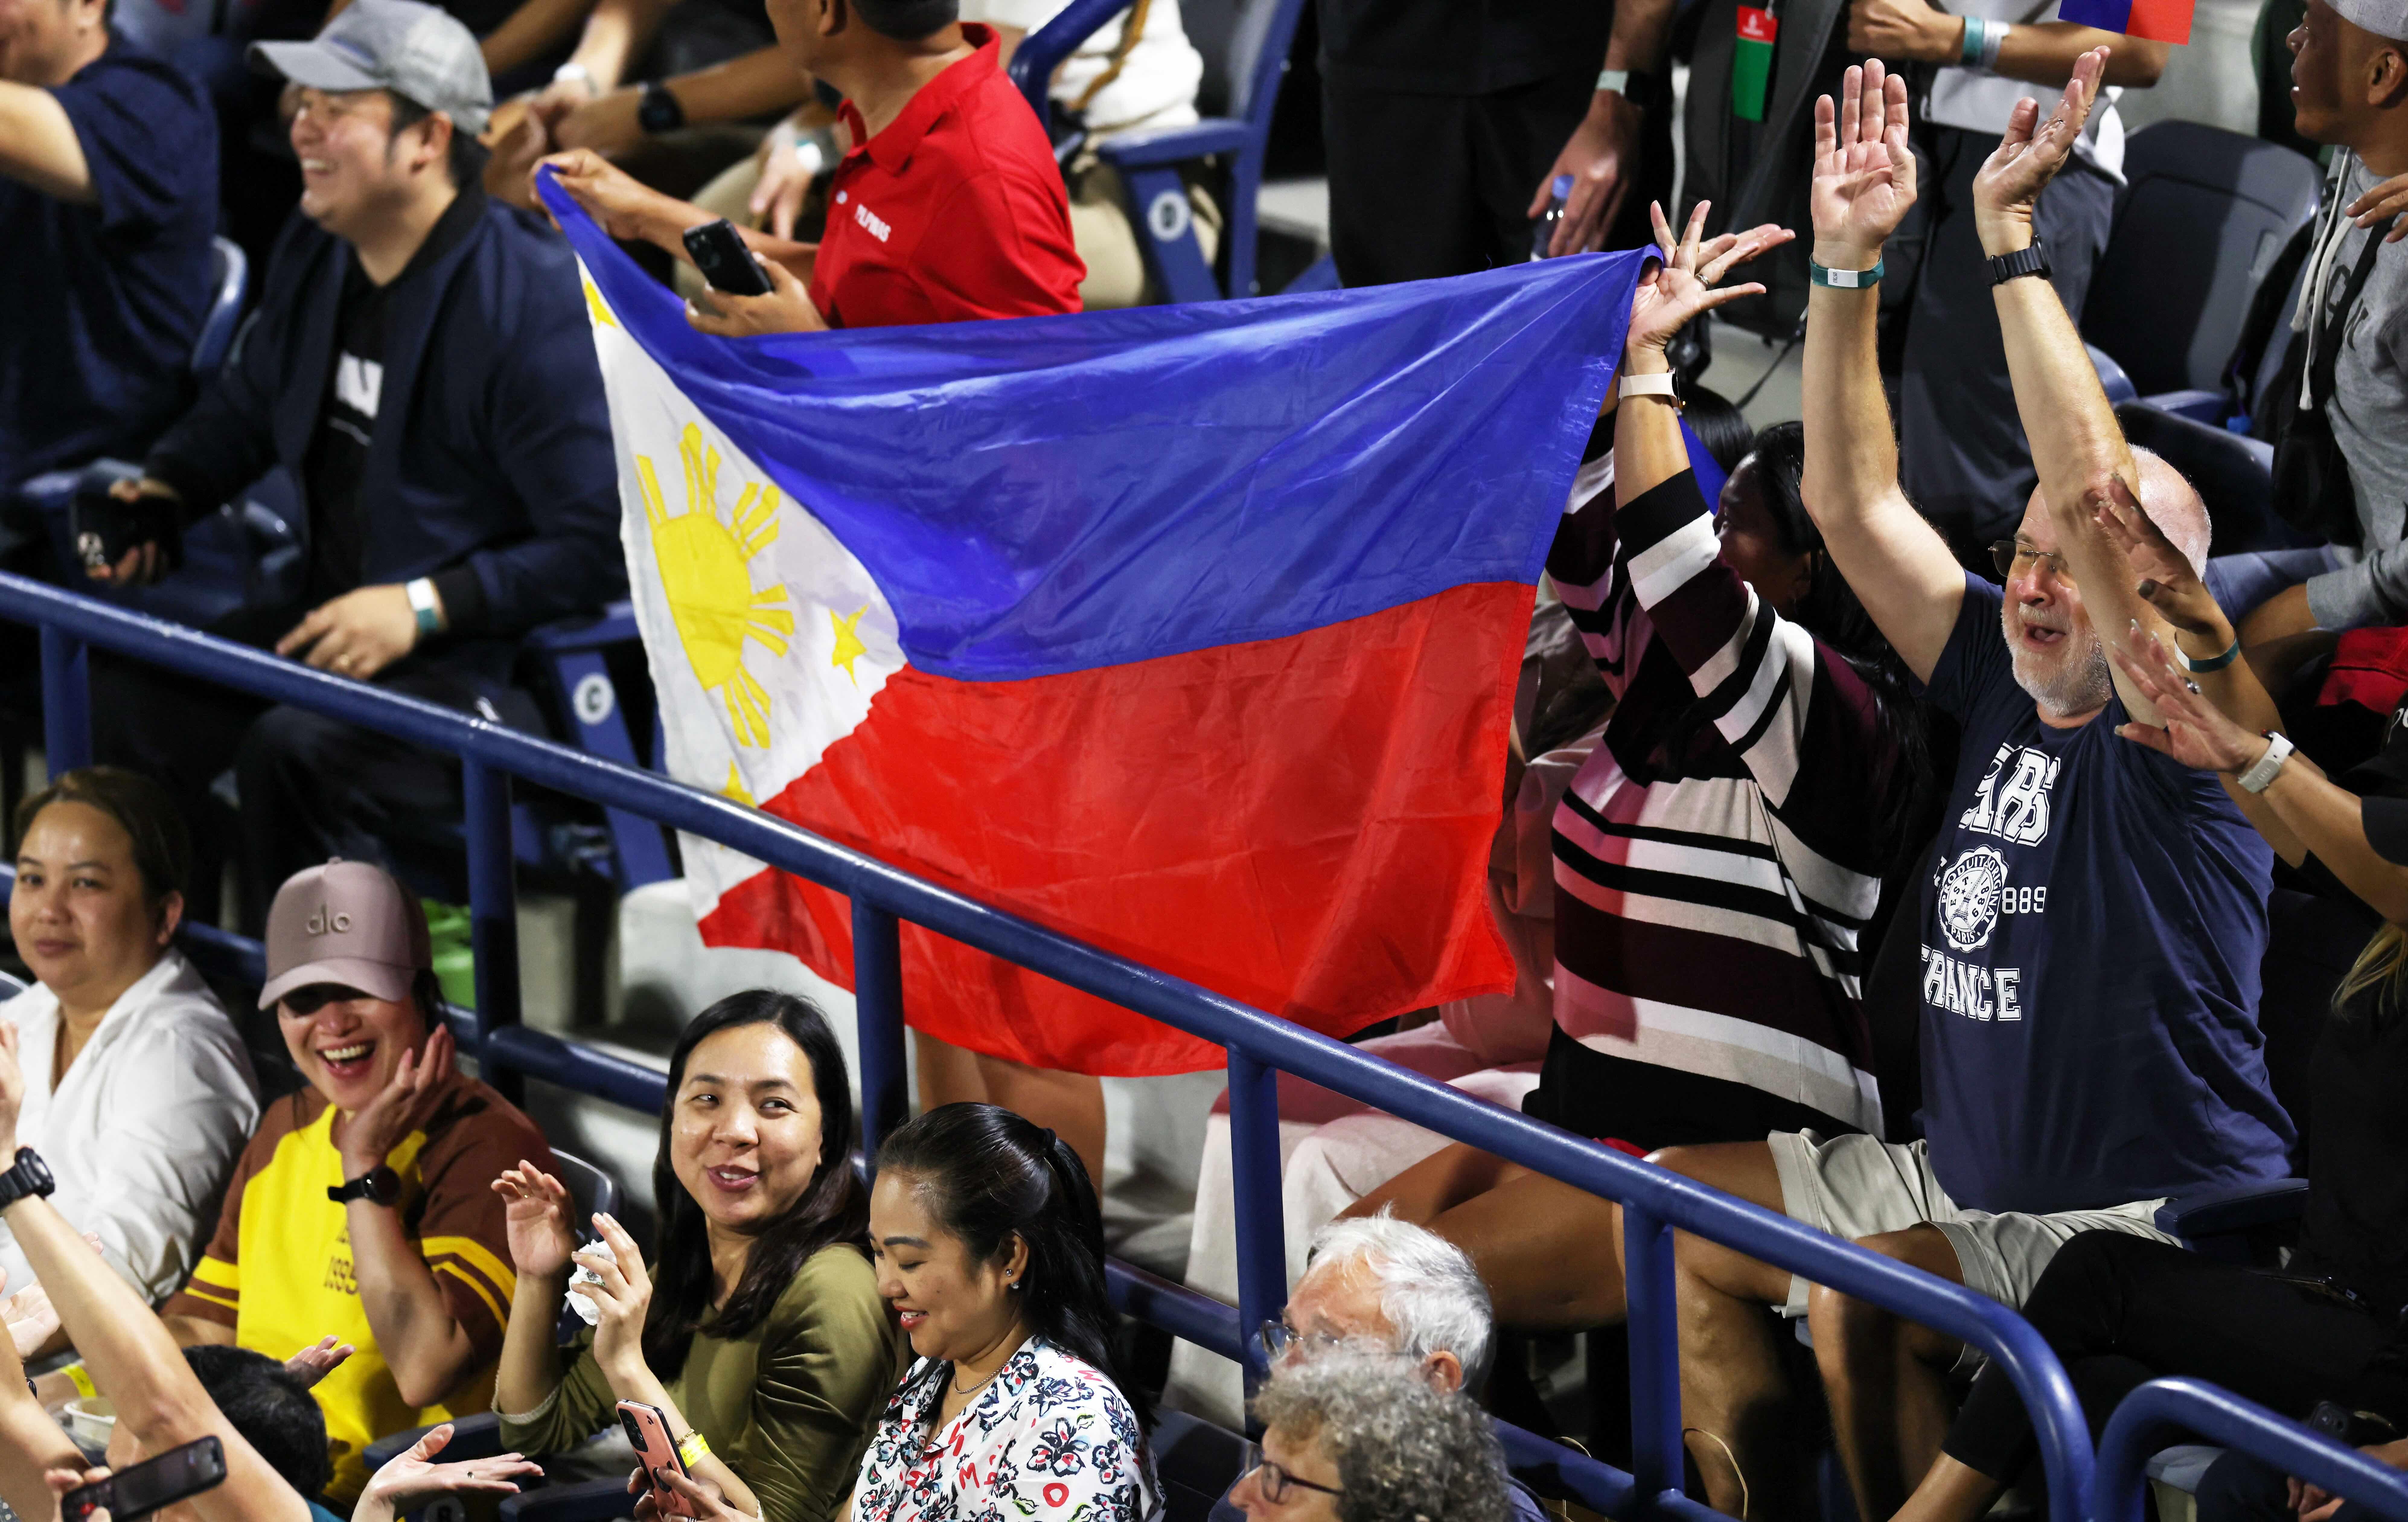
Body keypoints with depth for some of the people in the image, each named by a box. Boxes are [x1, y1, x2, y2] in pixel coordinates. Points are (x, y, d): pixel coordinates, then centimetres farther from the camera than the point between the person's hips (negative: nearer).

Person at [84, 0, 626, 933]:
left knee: (294, 752, -32)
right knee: (126, 696, -7)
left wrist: (424, 606, -25)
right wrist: (163, 491, 8)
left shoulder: (533, 303, -21)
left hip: (495, 671, -9)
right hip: (334, 628, 9)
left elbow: (603, 546, -22)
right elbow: (252, 404, 27)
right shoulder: (315, 253, 6)